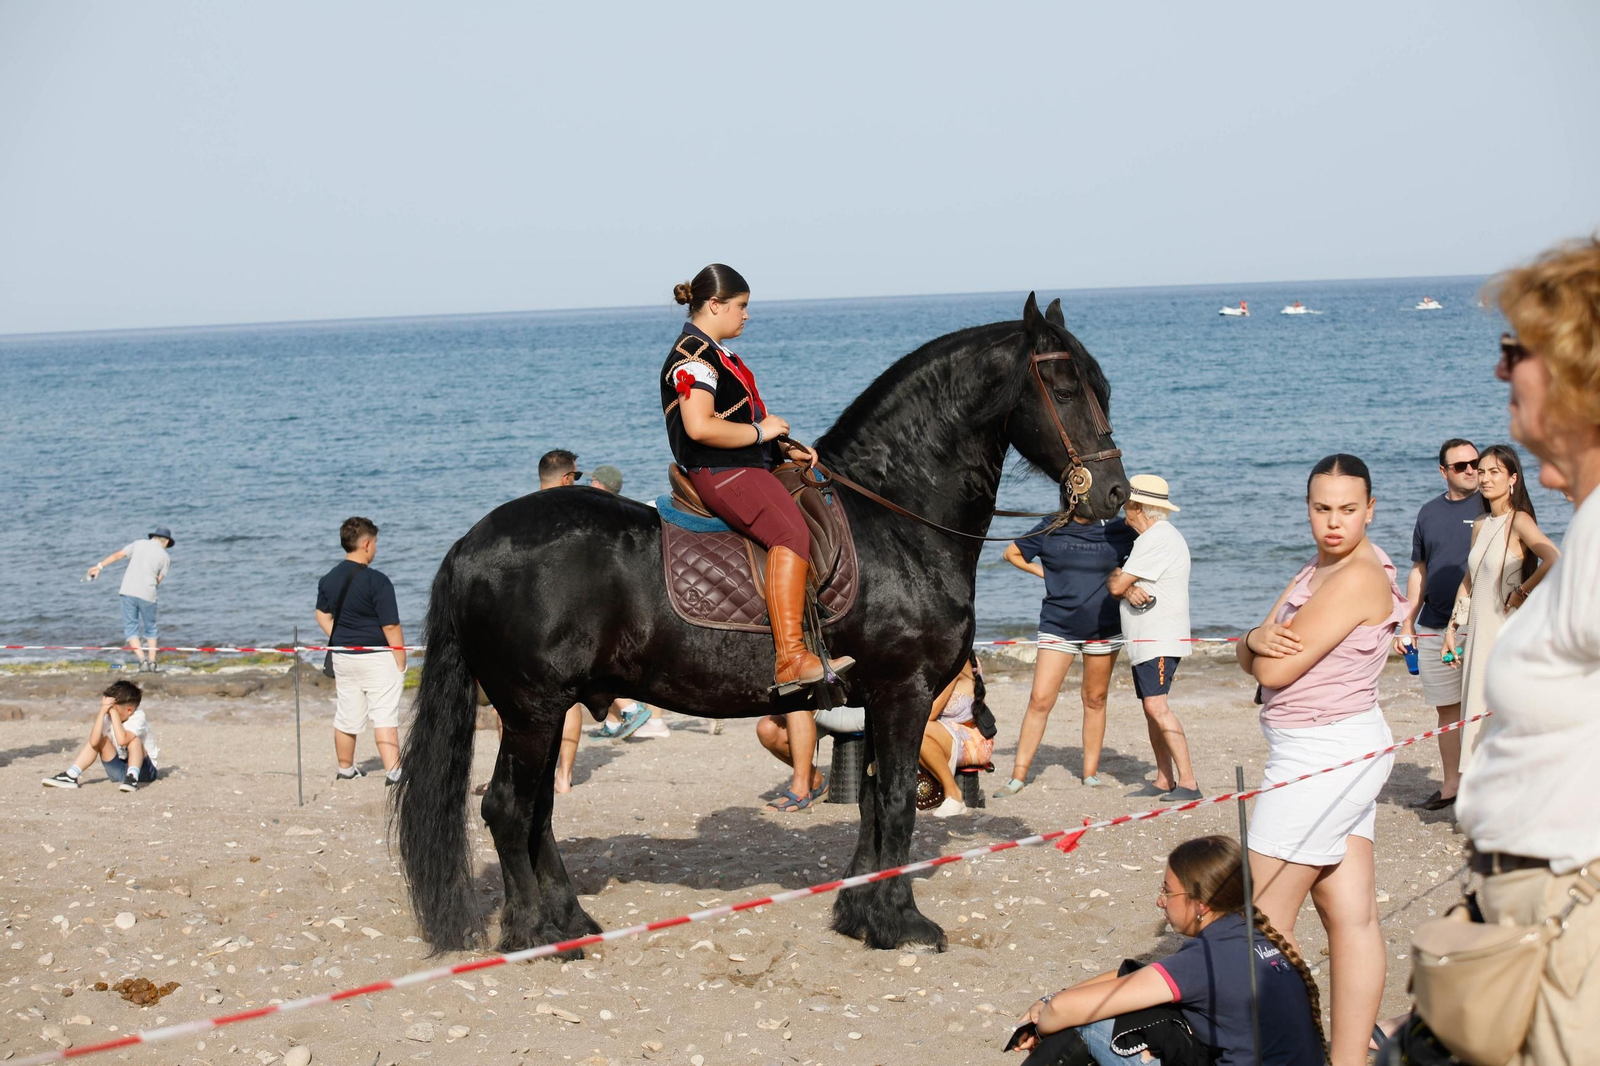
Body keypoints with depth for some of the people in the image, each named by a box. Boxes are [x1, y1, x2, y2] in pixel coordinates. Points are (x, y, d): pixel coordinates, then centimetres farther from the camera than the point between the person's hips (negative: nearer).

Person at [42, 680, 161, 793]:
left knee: (134, 740, -29)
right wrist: (102, 711, -26)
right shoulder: (108, 718, -7)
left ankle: (132, 777, -41)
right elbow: (94, 742, -26)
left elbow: (122, 740, -39)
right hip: (119, 771, 5)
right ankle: (71, 776, -16)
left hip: (144, 769, -5)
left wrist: (113, 711, -32)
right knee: (100, 739, -12)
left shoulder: (138, 717, -20)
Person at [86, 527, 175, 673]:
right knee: (150, 628, 17)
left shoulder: (139, 544, 9)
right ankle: (152, 662, 11)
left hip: (128, 591, 0)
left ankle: (142, 659, -7)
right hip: (147, 594, 0)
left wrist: (99, 566, 19)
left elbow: (117, 555, 10)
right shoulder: (165, 557, 6)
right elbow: (158, 581, 7)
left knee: (130, 628, 8)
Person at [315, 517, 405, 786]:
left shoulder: (329, 579, 4)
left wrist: (339, 642, 15)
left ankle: (345, 769, 29)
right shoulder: (377, 581, -17)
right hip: (377, 656, -6)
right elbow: (391, 626, -16)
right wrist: (401, 662, -9)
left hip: (342, 656, 6)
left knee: (346, 717, 16)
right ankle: (393, 772, -13)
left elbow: (323, 615, 15)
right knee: (385, 717, -6)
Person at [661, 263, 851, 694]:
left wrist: (786, 449, 16)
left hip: (748, 467, 11)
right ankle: (790, 658, -39)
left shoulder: (715, 353, 22)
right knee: (791, 532, -30)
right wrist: (761, 431, -15)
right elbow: (700, 427, -26)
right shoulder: (693, 355, -12)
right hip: (720, 474, -11)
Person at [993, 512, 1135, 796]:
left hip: (1103, 628, 1)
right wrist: (1044, 573, 2)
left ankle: (1091, 772, 21)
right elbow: (1012, 553, 11)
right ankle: (1019, 775, -1)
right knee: (1040, 700, -7)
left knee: (1095, 700, 10)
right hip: (1058, 627, -1)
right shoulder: (1052, 529, 0)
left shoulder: (1116, 531, 1)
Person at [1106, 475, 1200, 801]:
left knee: (1156, 706, -19)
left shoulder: (1157, 539, -15)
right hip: (1145, 640, 11)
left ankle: (1188, 781, -22)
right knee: (1151, 709, 11)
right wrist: (1128, 588, -9)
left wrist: (1116, 579, 8)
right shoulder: (1158, 536, 21)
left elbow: (1115, 585, -16)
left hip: (1160, 639, -11)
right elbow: (1121, 584, 15)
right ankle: (1163, 780, 14)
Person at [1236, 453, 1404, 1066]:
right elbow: (1252, 662, 9)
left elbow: (1275, 671, -20)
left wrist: (1272, 648, 3)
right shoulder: (1316, 572, 15)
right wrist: (1258, 639, -14)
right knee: (1351, 916, 7)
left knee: (1263, 920, -4)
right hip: (1341, 755, 10)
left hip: (1321, 756, -10)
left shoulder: (1357, 578, -17)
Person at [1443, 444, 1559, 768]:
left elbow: (1555, 559, -29)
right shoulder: (1481, 524, 12)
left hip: (1509, 631, -8)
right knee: (1478, 715, 9)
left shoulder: (1519, 522, -12)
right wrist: (1452, 628, 19)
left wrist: (1522, 592, -18)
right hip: (1480, 633, 8)